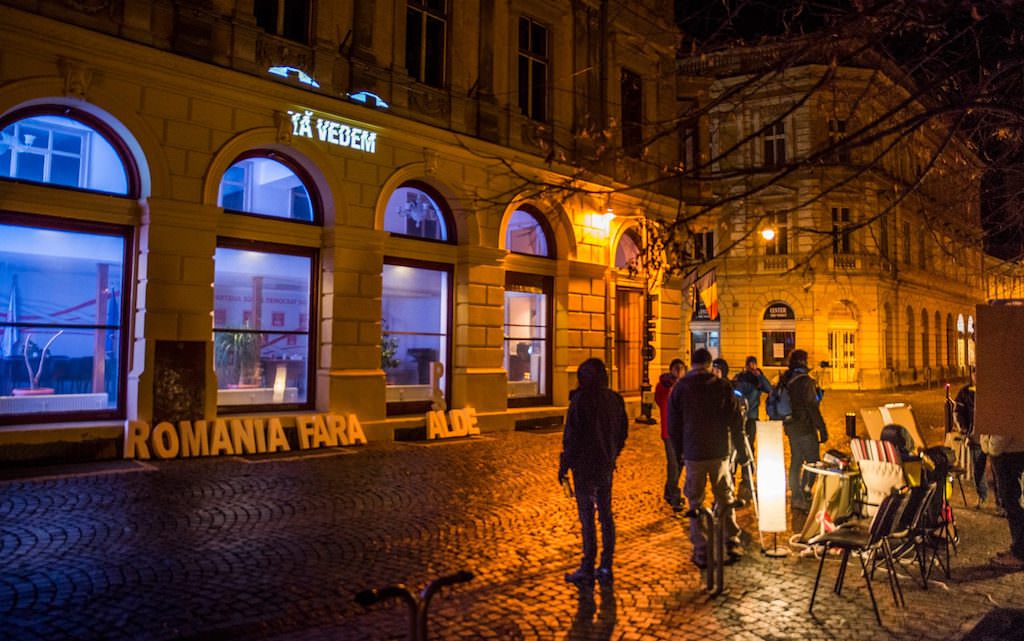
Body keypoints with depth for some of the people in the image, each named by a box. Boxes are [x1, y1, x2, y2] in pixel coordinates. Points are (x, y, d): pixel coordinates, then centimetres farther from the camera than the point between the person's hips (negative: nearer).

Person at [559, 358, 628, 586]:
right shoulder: (615, 399, 4)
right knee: (606, 515, 13)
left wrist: (564, 465, -5)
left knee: (587, 518, 0)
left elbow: (571, 436, -15)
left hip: (585, 466, -6)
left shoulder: (580, 400, -16)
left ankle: (587, 570, 8)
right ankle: (606, 569, 20)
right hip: (606, 466, 6)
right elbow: (623, 432, 11)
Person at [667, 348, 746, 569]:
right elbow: (736, 418, -1)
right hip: (720, 451, 1)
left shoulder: (680, 388, -3)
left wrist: (680, 449, 14)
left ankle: (701, 552, 7)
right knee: (725, 498, 16)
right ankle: (732, 543, 17)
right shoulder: (722, 386, -3)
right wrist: (733, 442, 14)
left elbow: (672, 425, 1)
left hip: (693, 453, -1)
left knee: (696, 503, 6)